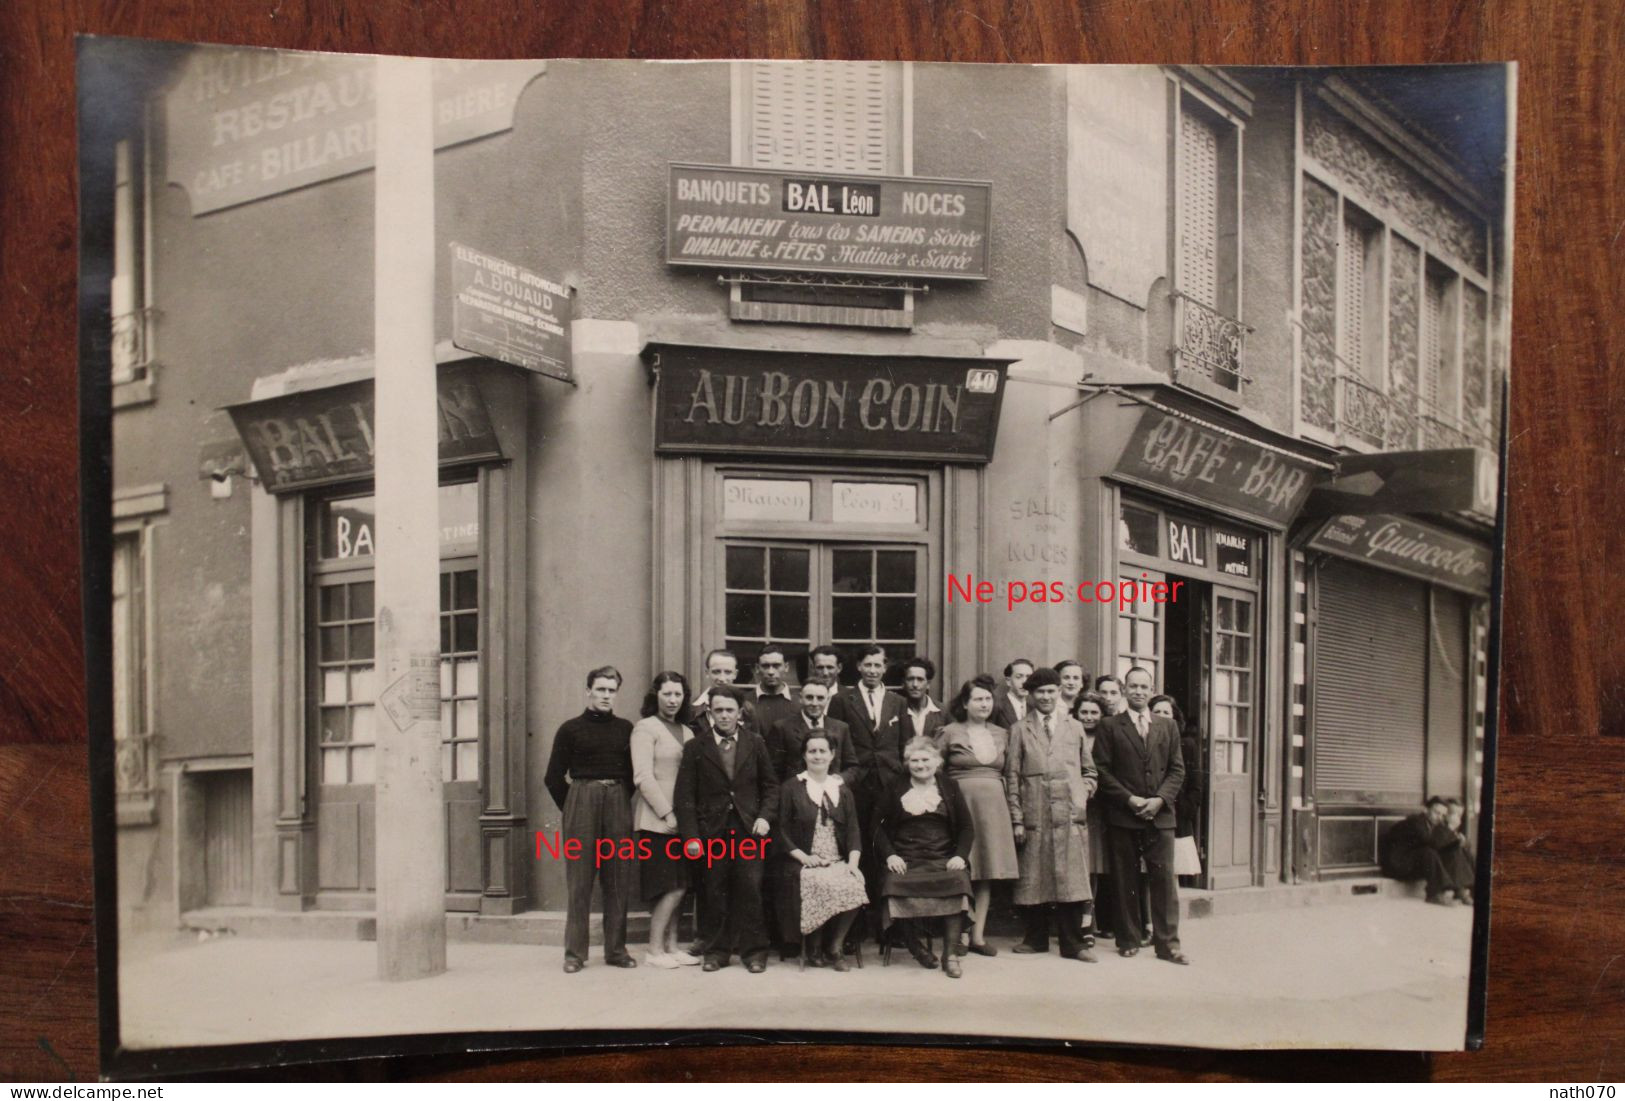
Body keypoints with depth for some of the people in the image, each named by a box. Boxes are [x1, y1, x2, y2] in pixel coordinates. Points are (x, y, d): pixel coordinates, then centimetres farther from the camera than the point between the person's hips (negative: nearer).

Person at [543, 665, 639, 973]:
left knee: (619, 881, 3)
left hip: (618, 801, 3)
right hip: (581, 800, -2)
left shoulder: (625, 729, 10)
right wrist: (571, 807, 6)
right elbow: (553, 778, 6)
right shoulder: (571, 729, 4)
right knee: (579, 881, -2)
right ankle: (575, 953, 2)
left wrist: (623, 802, 8)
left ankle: (616, 949, 11)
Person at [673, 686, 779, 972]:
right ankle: (715, 950, 16)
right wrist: (690, 836, -7)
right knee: (714, 893, 4)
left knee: (750, 890, -3)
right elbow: (685, 796, 1)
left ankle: (753, 951, 7)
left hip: (749, 829, 0)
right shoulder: (695, 748, 4)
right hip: (712, 831, 0)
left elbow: (770, 785, 12)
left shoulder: (755, 743, 9)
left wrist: (765, 816, -4)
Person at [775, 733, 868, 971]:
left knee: (854, 887, -30)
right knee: (825, 885, -34)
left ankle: (834, 946, -8)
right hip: (804, 864, -3)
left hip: (839, 862, 3)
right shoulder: (790, 787, 8)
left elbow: (853, 830, 10)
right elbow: (782, 831, 3)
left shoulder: (842, 789, 18)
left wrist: (853, 862, -7)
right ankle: (812, 947, -9)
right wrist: (803, 857, -11)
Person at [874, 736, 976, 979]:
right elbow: (879, 827, 12)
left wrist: (960, 855, -4)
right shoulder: (896, 790, 14)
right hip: (905, 860, 0)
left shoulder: (950, 788, 16)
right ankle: (914, 944, -11)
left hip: (944, 858, 0)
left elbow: (967, 827, 13)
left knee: (957, 881, -32)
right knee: (895, 885, -33)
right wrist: (889, 855, -5)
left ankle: (950, 954, -26)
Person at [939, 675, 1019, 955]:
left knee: (987, 871, 2)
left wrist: (1014, 813, 8)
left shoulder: (1002, 735, 12)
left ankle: (978, 935, 6)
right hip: (961, 802, -4)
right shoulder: (949, 733, -1)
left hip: (993, 806, 4)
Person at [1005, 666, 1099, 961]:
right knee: (1034, 879, 3)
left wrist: (1084, 794, 2)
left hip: (1071, 816, 1)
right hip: (1035, 816, -1)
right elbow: (1012, 777, 5)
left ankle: (1072, 943, 5)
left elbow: (1089, 770, 21)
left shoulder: (1074, 727, 14)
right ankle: (1036, 938, 17)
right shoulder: (1020, 730, 8)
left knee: (1071, 879, -2)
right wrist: (1016, 819, -2)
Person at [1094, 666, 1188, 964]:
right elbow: (1102, 770, -2)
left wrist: (1160, 799, -7)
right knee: (1126, 881, 3)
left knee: (1164, 879, -1)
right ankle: (1128, 940, 12)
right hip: (1123, 816, -2)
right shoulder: (1110, 727, 4)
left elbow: (1177, 769, 9)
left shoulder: (1167, 727, 13)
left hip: (1160, 815, 2)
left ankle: (1168, 943, 3)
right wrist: (1129, 799, -11)